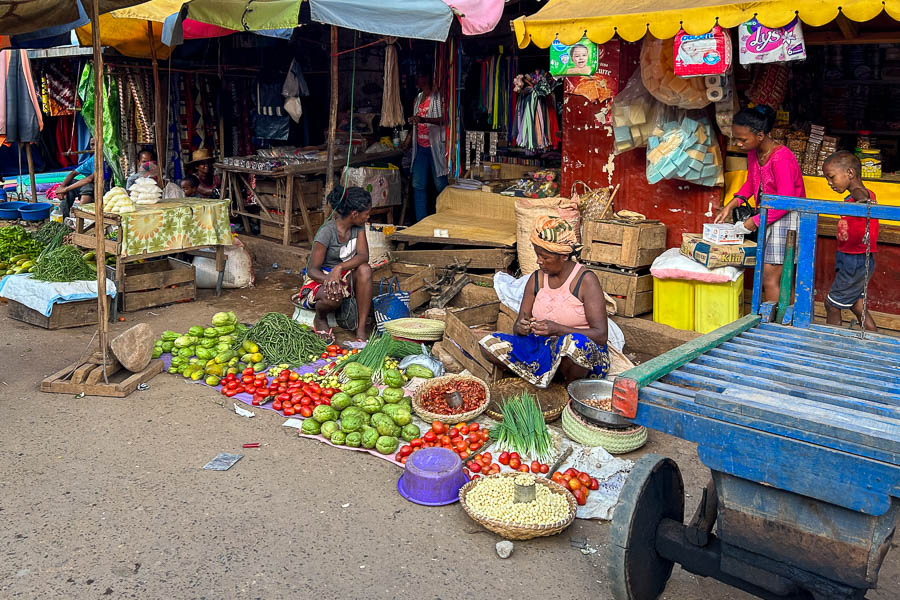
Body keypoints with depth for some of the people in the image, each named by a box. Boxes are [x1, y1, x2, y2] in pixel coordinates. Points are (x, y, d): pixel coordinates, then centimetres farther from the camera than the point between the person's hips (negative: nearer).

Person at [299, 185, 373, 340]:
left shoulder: (358, 226, -4)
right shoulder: (327, 232, -22)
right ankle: (320, 318, -1)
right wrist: (328, 279, -44)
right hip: (319, 279, -6)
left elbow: (363, 255, -18)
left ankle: (361, 330, -26)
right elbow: (312, 269, -21)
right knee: (333, 298, -40)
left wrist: (339, 268, -37)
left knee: (365, 269, -28)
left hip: (344, 277, 6)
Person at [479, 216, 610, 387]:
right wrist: (521, 327, -18)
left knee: (573, 343, -42)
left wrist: (558, 329, -30)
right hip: (544, 350, 5)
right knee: (488, 344, -13)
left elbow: (601, 335, -17)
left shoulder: (586, 280, -11)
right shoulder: (537, 279, 6)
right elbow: (519, 324, 9)